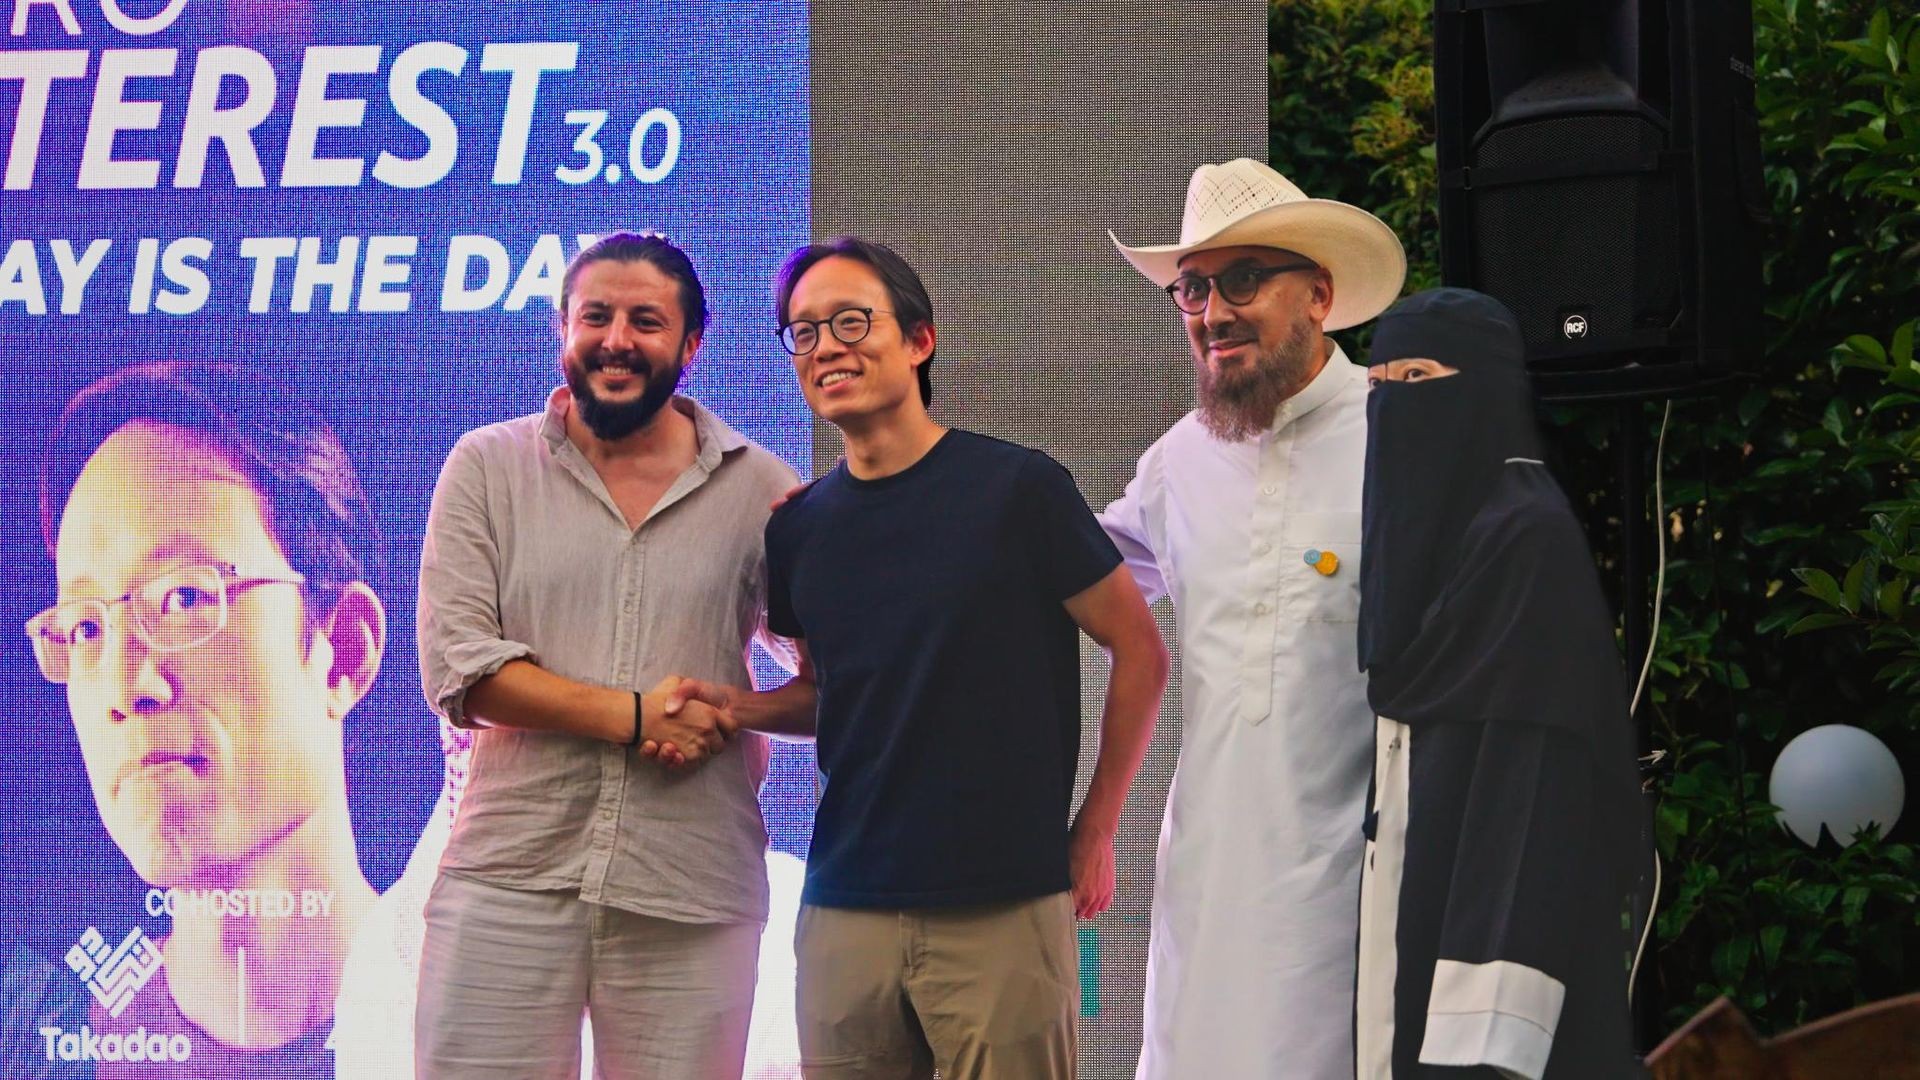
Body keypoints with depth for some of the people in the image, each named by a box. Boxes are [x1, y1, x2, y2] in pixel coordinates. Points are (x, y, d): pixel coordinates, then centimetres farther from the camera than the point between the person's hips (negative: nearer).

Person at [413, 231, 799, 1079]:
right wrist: (630, 716, -10)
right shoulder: (488, 467, 6)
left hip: (691, 892, 1)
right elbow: (455, 666, -3)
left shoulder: (759, 490, 7)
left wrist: (741, 714, -10)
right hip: (511, 875, 0)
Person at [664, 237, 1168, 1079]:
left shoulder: (1015, 488, -5)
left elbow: (1139, 653, 1)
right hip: (844, 908, 4)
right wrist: (738, 709, 2)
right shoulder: (798, 530, 9)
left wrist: (1096, 829, 1)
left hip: (1005, 908, -4)